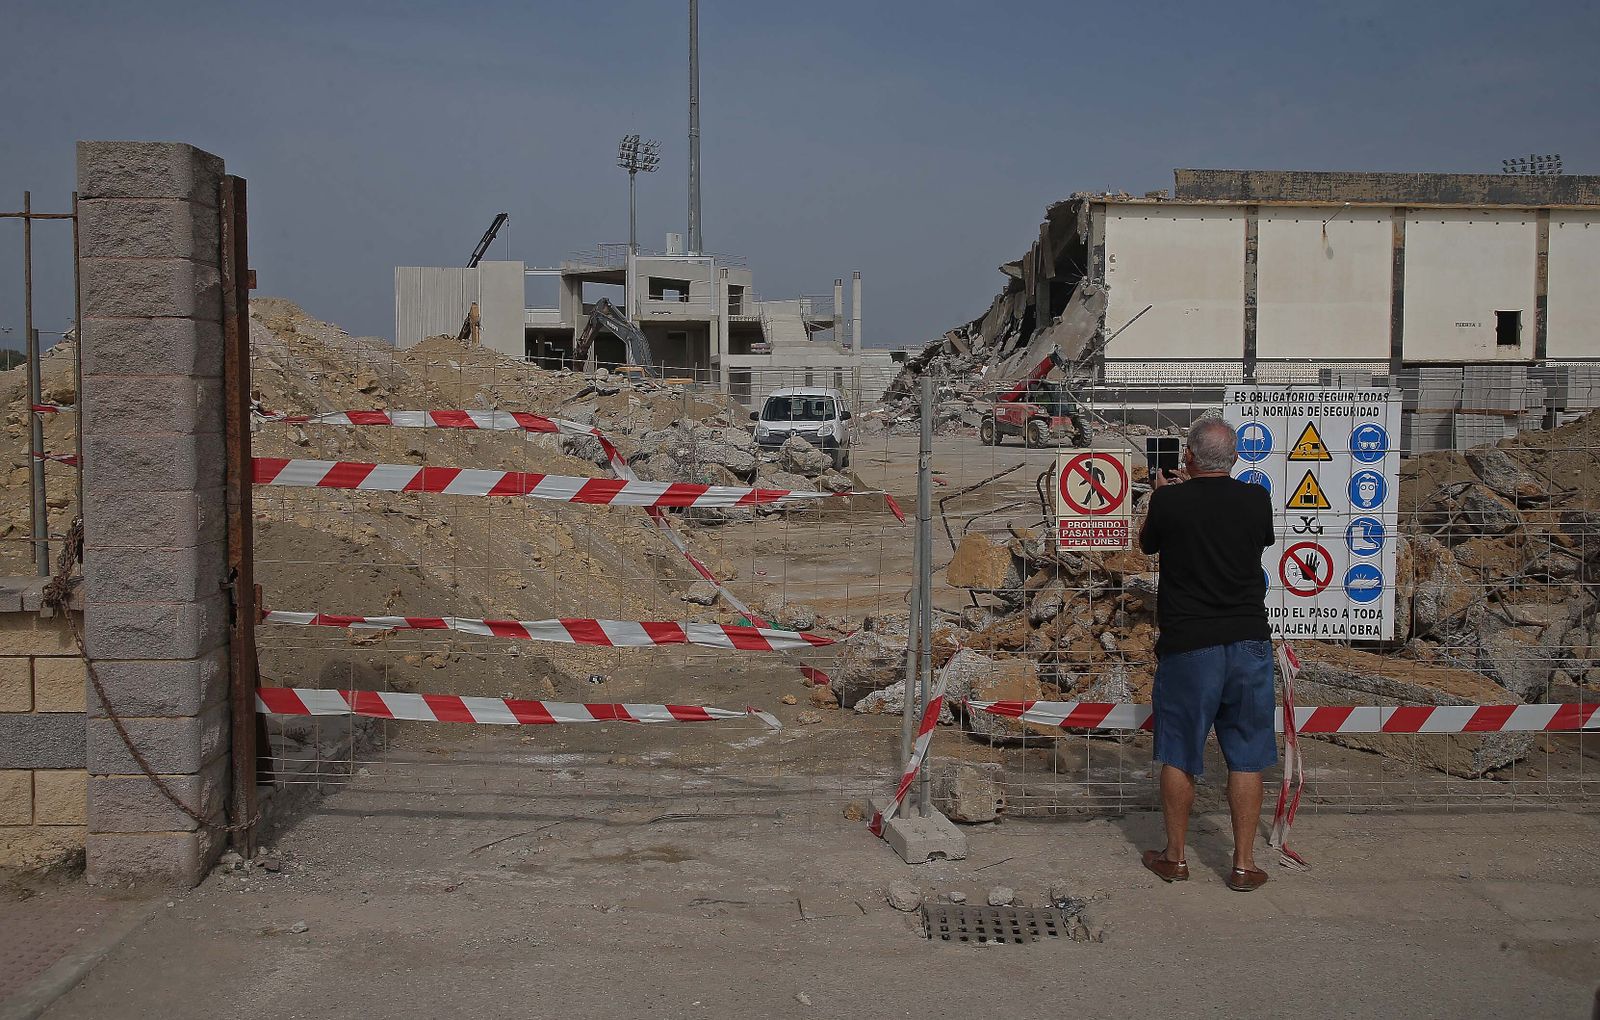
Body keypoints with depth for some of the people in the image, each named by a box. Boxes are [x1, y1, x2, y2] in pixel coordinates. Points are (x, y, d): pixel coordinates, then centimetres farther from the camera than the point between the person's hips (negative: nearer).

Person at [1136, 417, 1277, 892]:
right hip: (1248, 641, 2)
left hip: (1187, 645, -2)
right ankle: (1244, 863, 15)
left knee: (1179, 755, 11)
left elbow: (1146, 544, 11)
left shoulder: (1169, 502, -9)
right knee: (1245, 758, 10)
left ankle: (1175, 856, 21)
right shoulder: (1257, 500, -3)